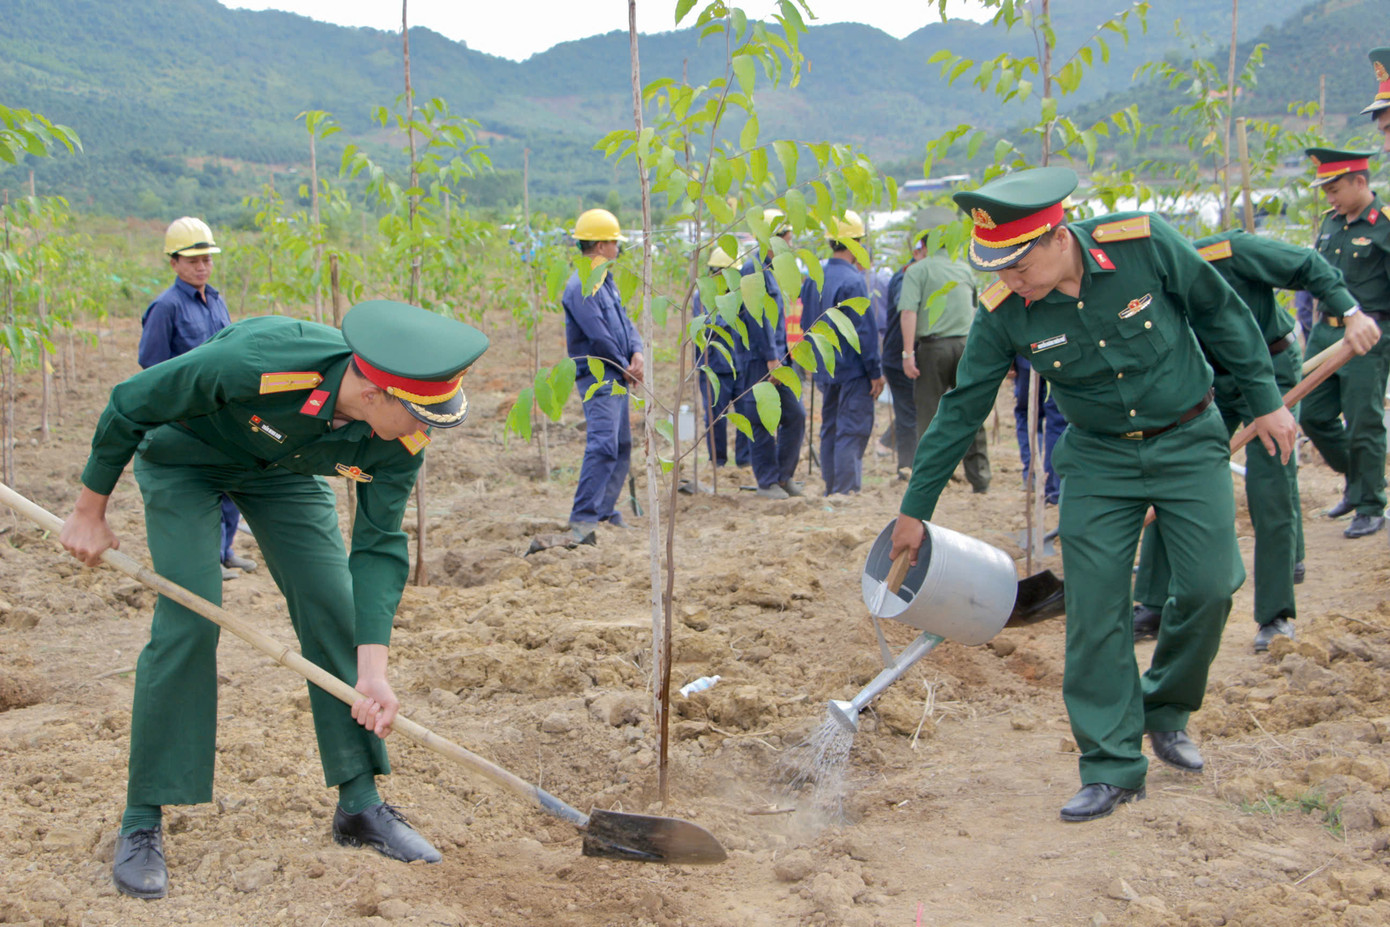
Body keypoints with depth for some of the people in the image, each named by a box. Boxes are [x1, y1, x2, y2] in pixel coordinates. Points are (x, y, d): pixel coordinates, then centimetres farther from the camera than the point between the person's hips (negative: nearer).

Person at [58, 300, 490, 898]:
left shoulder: (400, 440, -27)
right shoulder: (259, 361, -43)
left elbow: (379, 547, -18)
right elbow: (129, 406, -28)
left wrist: (372, 669, -27)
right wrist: (90, 511, -15)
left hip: (284, 469, 5)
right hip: (183, 456, -4)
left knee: (333, 612, -5)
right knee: (188, 619, -16)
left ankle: (359, 804, 7)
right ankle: (141, 824, -5)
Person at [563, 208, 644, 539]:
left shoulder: (605, 281, 15)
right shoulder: (581, 287, -16)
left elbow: (624, 321, 15)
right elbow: (598, 336, -21)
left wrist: (637, 352, -4)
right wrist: (624, 367, -10)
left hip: (617, 376, 10)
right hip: (598, 375, -10)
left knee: (621, 445, 13)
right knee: (603, 444, -17)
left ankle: (605, 509, 20)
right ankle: (583, 517, -16)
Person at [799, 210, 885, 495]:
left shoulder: (813, 277, 7)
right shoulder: (852, 281, -17)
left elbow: (806, 322, 15)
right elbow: (863, 330, -16)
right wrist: (875, 371, -11)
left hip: (824, 369, 8)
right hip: (853, 369, -8)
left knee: (830, 428, 14)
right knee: (852, 431, -4)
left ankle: (831, 490, 19)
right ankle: (846, 490, -6)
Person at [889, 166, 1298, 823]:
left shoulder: (1144, 243, -21)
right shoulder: (1003, 313, -17)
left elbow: (1221, 314, -5)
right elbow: (961, 409, -7)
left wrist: (1265, 400, 2)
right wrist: (915, 508, -2)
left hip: (1188, 440, 0)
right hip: (1099, 456, 1)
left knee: (1208, 585, -8)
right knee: (1096, 608, -6)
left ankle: (1166, 711, 19)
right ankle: (1113, 767, 4)